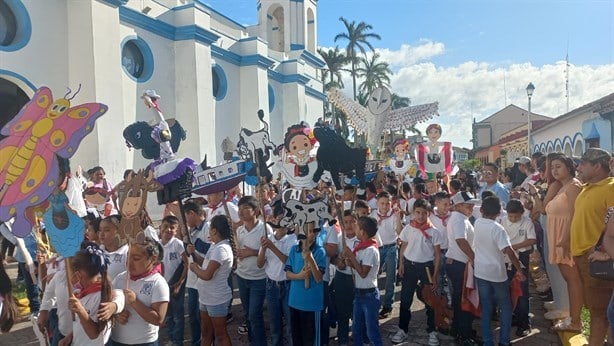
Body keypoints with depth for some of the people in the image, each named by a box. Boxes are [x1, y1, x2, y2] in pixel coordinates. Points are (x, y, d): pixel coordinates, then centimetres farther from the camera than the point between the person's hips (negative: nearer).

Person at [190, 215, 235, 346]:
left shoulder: (221, 249, -24)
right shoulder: (216, 246, 8)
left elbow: (207, 275, -27)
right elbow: (207, 265, 11)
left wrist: (194, 267, -10)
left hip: (217, 299, -10)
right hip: (206, 297, 10)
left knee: (220, 334, 4)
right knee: (207, 332, 20)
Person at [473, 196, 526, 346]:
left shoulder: (477, 223, -1)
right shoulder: (497, 229, -18)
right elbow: (509, 251, -25)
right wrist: (519, 270, -18)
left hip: (480, 272, 4)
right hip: (497, 273, -4)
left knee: (486, 308, 11)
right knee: (506, 307, 14)